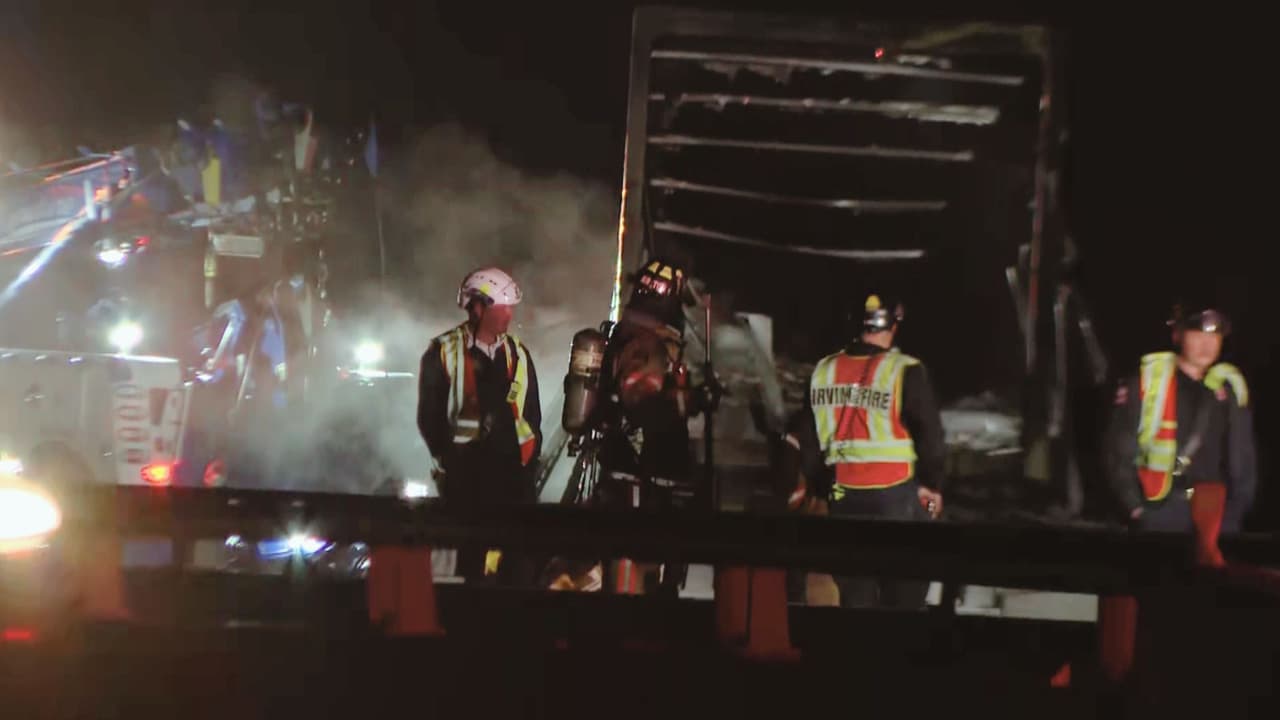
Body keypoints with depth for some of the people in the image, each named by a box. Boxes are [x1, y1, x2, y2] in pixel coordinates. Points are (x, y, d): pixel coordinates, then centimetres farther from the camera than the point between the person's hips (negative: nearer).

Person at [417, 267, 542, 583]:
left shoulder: (517, 353, 9)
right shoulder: (444, 353, -4)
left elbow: (532, 412, 15)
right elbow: (430, 415, -1)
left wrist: (531, 458, 9)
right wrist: (448, 462, -2)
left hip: (514, 466, 3)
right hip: (466, 470, -3)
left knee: (518, 557, 2)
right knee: (471, 555, 4)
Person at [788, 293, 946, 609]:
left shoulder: (824, 371, 3)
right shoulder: (905, 371, -13)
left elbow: (805, 437, 8)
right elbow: (929, 433, -12)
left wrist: (817, 486, 21)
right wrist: (932, 485, 2)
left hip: (843, 496, 5)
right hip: (896, 493, -4)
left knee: (854, 587, 15)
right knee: (904, 589, 8)